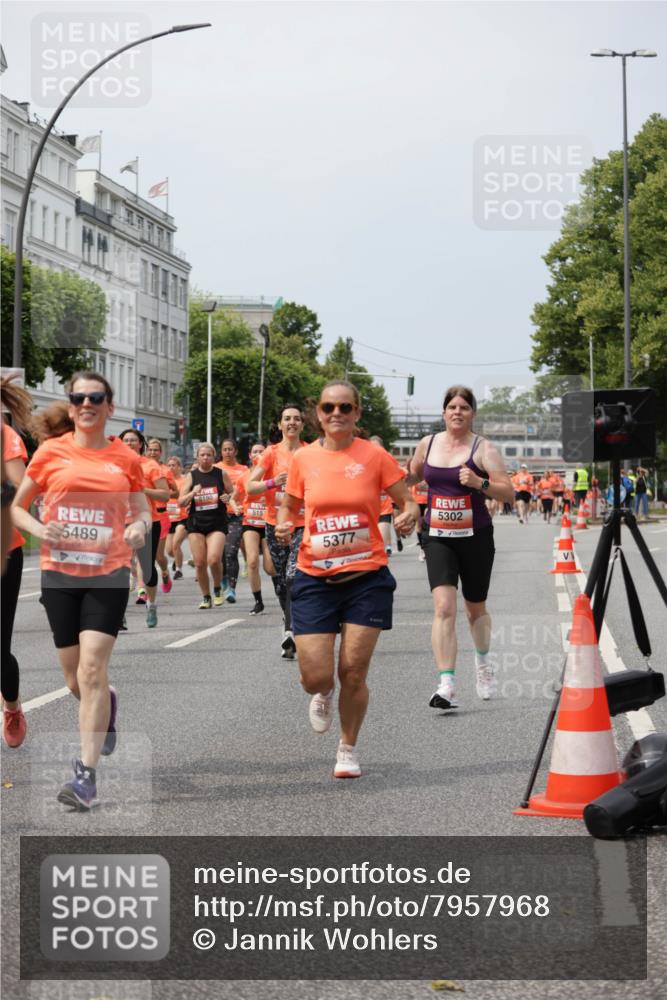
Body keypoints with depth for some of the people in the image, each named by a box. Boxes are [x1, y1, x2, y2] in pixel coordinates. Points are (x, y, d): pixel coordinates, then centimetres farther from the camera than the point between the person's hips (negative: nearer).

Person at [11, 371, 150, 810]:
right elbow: (18, 507, 10)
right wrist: (38, 528, -10)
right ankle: (107, 704, 47)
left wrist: (139, 528, -11)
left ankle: (87, 775, -12)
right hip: (59, 574, 2)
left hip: (108, 575, -2)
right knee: (75, 680, 10)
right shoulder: (50, 453, 2)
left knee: (91, 671, -14)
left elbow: (142, 512, 12)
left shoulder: (126, 459, 3)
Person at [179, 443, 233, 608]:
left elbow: (233, 493, 13)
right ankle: (205, 597, 16)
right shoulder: (191, 476, 5)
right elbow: (181, 502, 4)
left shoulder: (221, 474, 3)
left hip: (217, 523, -2)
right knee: (199, 563, 0)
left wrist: (227, 497, -9)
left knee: (214, 559, -18)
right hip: (196, 523, 2)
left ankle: (217, 590, 9)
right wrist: (193, 493, -14)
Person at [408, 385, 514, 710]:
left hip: (475, 537, -1)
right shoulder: (427, 444, 5)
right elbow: (412, 476, 26)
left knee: (475, 609, 15)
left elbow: (508, 493, -12)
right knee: (444, 607, -16)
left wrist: (479, 483, -27)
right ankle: (446, 685, -22)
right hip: (438, 537, 1)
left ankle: (483, 663, 45)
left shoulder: (483, 448, -6)